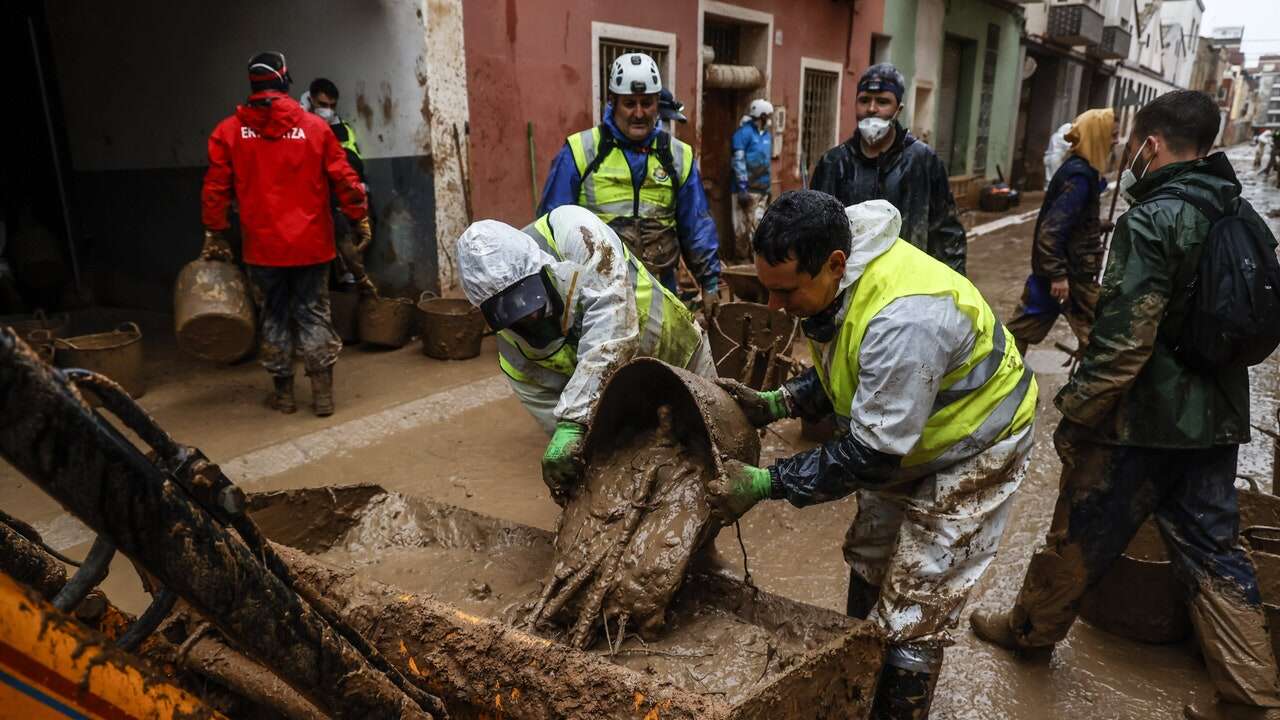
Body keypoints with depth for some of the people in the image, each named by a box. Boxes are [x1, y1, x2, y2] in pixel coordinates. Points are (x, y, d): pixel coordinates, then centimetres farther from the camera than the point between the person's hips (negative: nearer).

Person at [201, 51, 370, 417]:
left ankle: (283, 391, 20)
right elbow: (344, 178, -2)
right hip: (311, 243, 0)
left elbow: (215, 189, 2)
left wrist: (215, 234, 11)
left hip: (263, 246, 1)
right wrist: (360, 219, 8)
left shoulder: (228, 131, 1)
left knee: (275, 315, 13)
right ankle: (323, 393, 7)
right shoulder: (315, 127, -2)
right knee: (313, 313, 8)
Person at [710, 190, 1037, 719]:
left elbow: (871, 455, -33)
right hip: (902, 441, 9)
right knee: (868, 562, 23)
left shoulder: (903, 319, -41)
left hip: (971, 452, -9)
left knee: (910, 621, -4)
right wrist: (775, 403, -13)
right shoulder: (832, 279, -13)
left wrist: (765, 483, -31)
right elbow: (840, 374, 3)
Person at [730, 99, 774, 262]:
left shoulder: (767, 134, 16)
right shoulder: (744, 132, -9)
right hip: (747, 188, -7)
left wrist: (769, 188, 18)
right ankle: (742, 258, 3)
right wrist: (742, 187, -19)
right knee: (743, 225, -4)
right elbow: (738, 162, -14)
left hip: (762, 189, 8)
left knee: (757, 225, 11)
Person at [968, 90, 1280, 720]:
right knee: (1213, 555, 16)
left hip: (1144, 423, -7)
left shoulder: (1152, 222, -20)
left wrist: (1075, 415, -14)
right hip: (1217, 419, 7)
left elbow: (1122, 342, -24)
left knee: (1080, 538, 12)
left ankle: (1031, 628, 33)